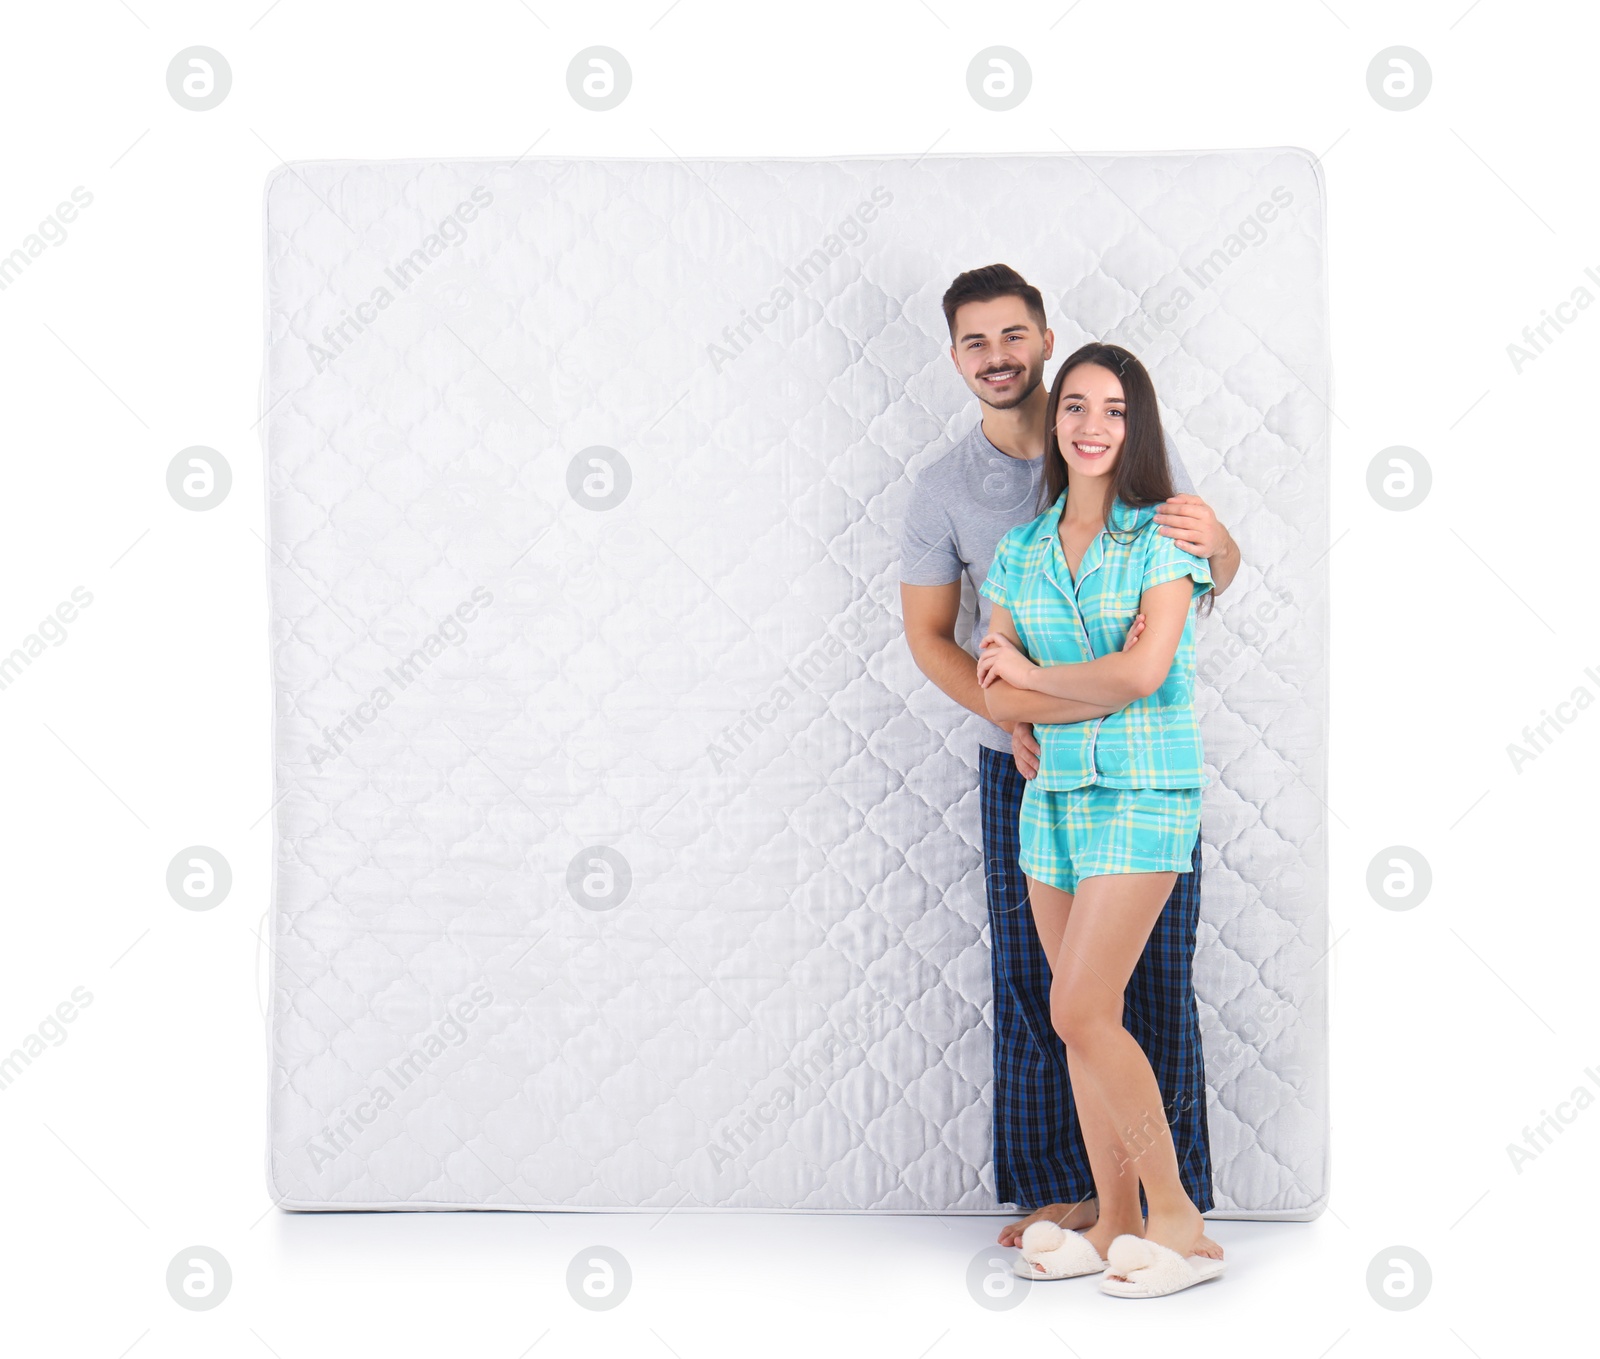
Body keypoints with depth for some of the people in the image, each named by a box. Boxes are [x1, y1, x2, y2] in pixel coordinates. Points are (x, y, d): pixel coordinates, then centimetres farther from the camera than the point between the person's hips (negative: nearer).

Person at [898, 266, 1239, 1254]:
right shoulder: (944, 491, 3)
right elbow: (929, 634, 7)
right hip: (1025, 764, 1)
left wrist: (1212, 539, -19)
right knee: (1034, 979, 4)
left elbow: (1216, 577, 6)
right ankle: (1062, 1186, 17)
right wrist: (1009, 714, -10)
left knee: (1154, 976, 1)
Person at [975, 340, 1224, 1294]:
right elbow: (995, 696, 3)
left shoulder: (1164, 537, -6)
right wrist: (1102, 685, -12)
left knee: (1081, 1012, -12)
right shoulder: (1021, 550, 9)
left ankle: (1177, 1222, 2)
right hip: (1054, 789, 6)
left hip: (1145, 792, -6)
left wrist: (1034, 674, -4)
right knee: (1085, 1019, 7)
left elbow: (1142, 675, -18)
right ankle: (1115, 1225, 17)